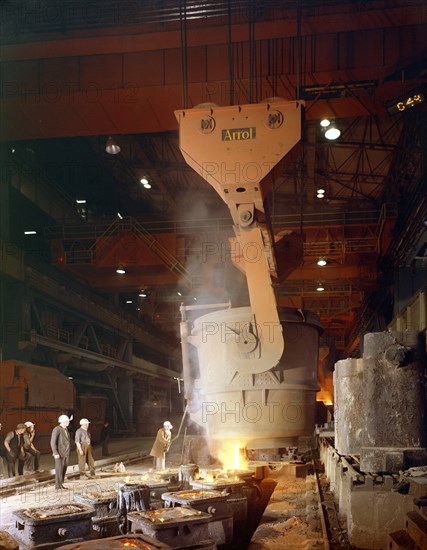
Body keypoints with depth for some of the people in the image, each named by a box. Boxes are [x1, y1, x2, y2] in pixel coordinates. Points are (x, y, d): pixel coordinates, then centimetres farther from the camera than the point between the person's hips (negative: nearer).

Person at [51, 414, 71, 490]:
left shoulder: (66, 429, 10)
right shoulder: (56, 429, -17)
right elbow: (53, 442, -20)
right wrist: (55, 453, -23)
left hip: (66, 453, 8)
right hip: (59, 453, -8)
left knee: (64, 469, 10)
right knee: (59, 470, -5)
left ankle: (61, 484, 20)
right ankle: (58, 486, 3)